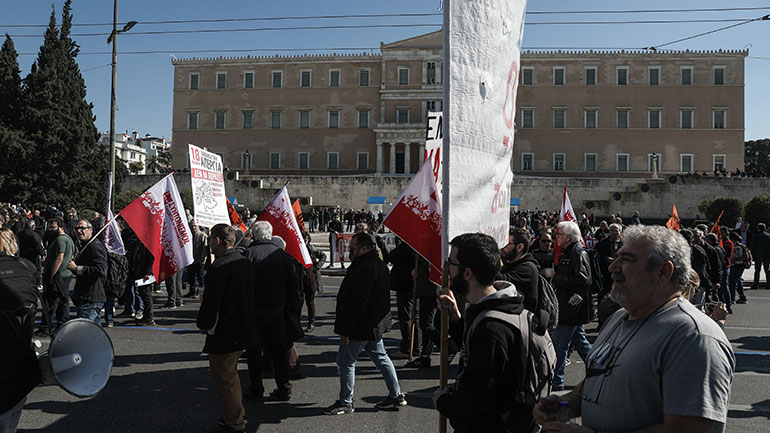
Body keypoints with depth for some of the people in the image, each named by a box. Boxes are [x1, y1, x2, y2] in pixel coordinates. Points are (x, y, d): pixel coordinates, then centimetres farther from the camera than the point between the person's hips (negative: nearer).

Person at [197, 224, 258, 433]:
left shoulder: (219, 267, -21)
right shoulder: (245, 262, 7)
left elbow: (210, 302, -22)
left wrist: (202, 324, -4)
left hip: (224, 335, -9)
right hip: (243, 330, 9)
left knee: (224, 378, 5)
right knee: (230, 374, 24)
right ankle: (238, 414, 37)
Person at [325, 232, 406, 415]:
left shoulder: (363, 269, -23)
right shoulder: (379, 264, 10)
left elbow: (357, 303, -26)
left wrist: (345, 330, -22)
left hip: (361, 326, -10)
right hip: (376, 324, 10)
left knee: (345, 361, 2)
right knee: (381, 357, 18)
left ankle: (345, 403, 12)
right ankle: (396, 395, 24)